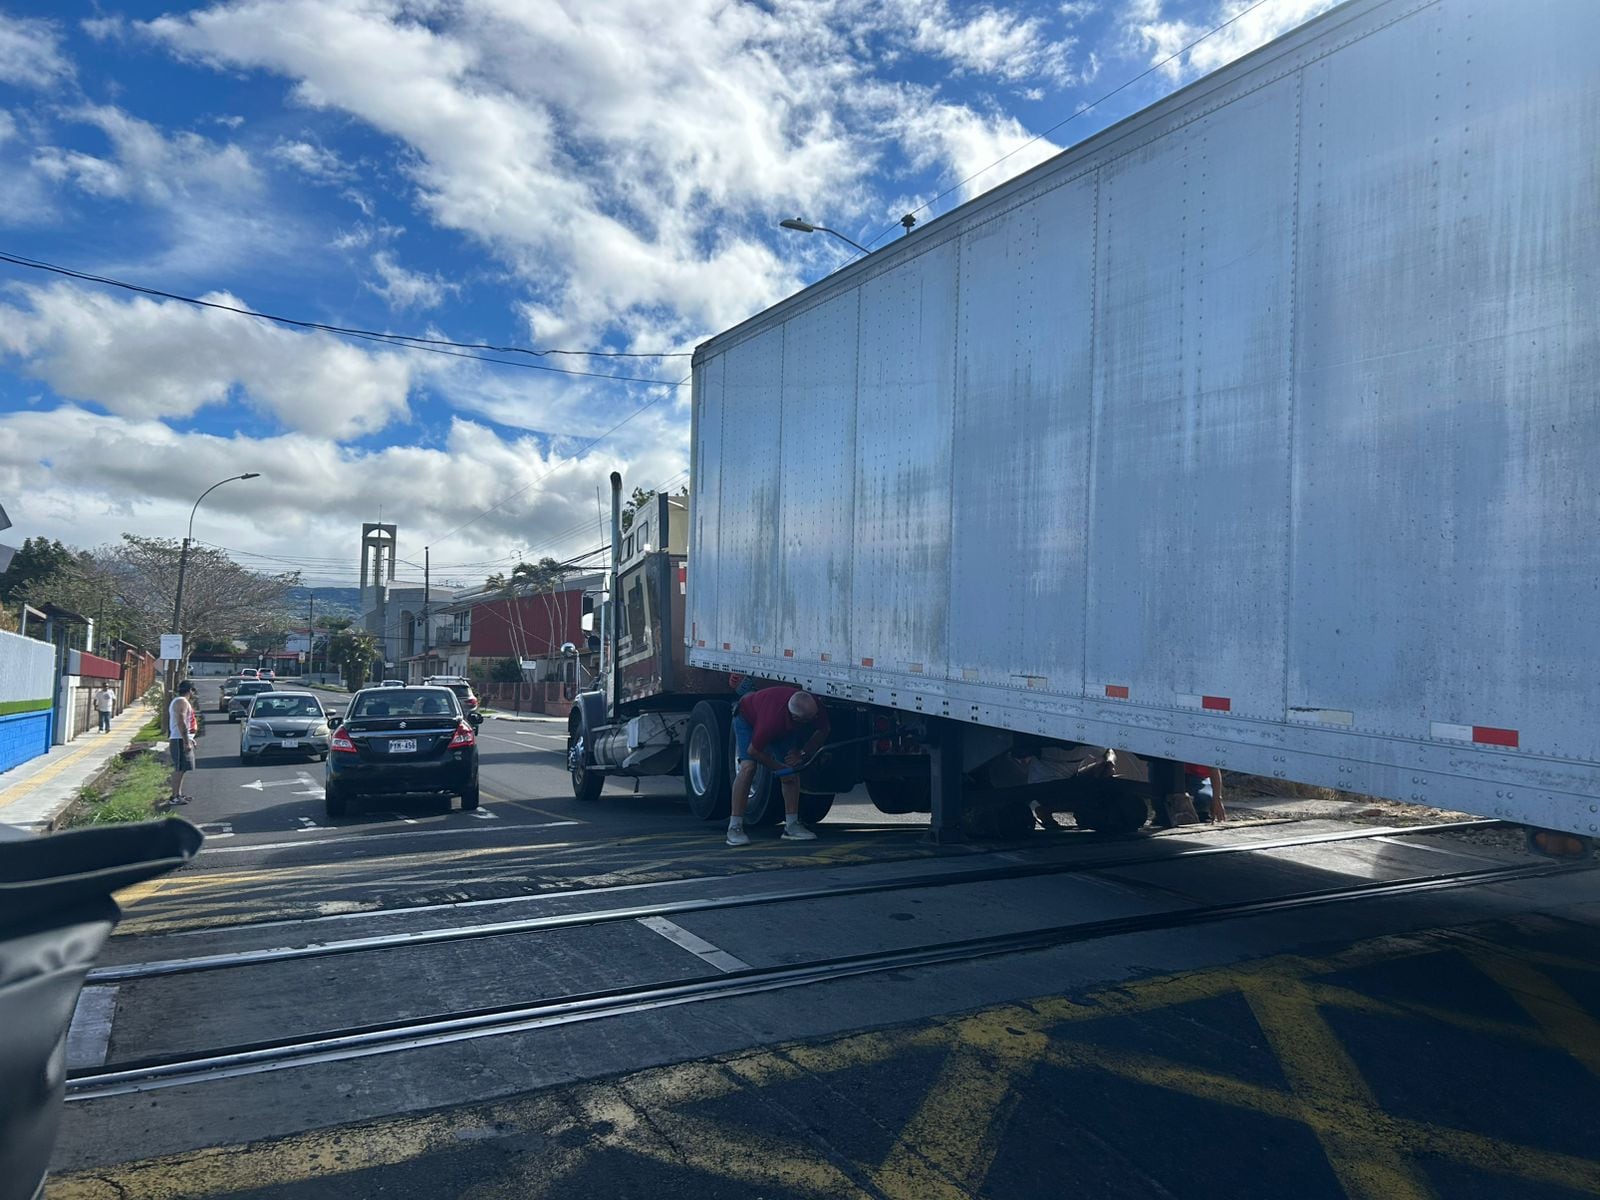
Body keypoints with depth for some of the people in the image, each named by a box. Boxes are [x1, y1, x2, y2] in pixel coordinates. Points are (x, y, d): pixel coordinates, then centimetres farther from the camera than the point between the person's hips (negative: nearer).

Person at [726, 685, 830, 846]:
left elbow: (823, 731, -9)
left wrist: (802, 754, -16)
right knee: (748, 766, -21)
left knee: (792, 767, -5)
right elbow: (753, 750, -28)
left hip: (784, 725, 6)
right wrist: (779, 769, -19)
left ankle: (791, 825, 3)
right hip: (747, 717, -6)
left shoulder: (814, 707, -32)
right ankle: (735, 827, -16)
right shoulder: (772, 721, -45)